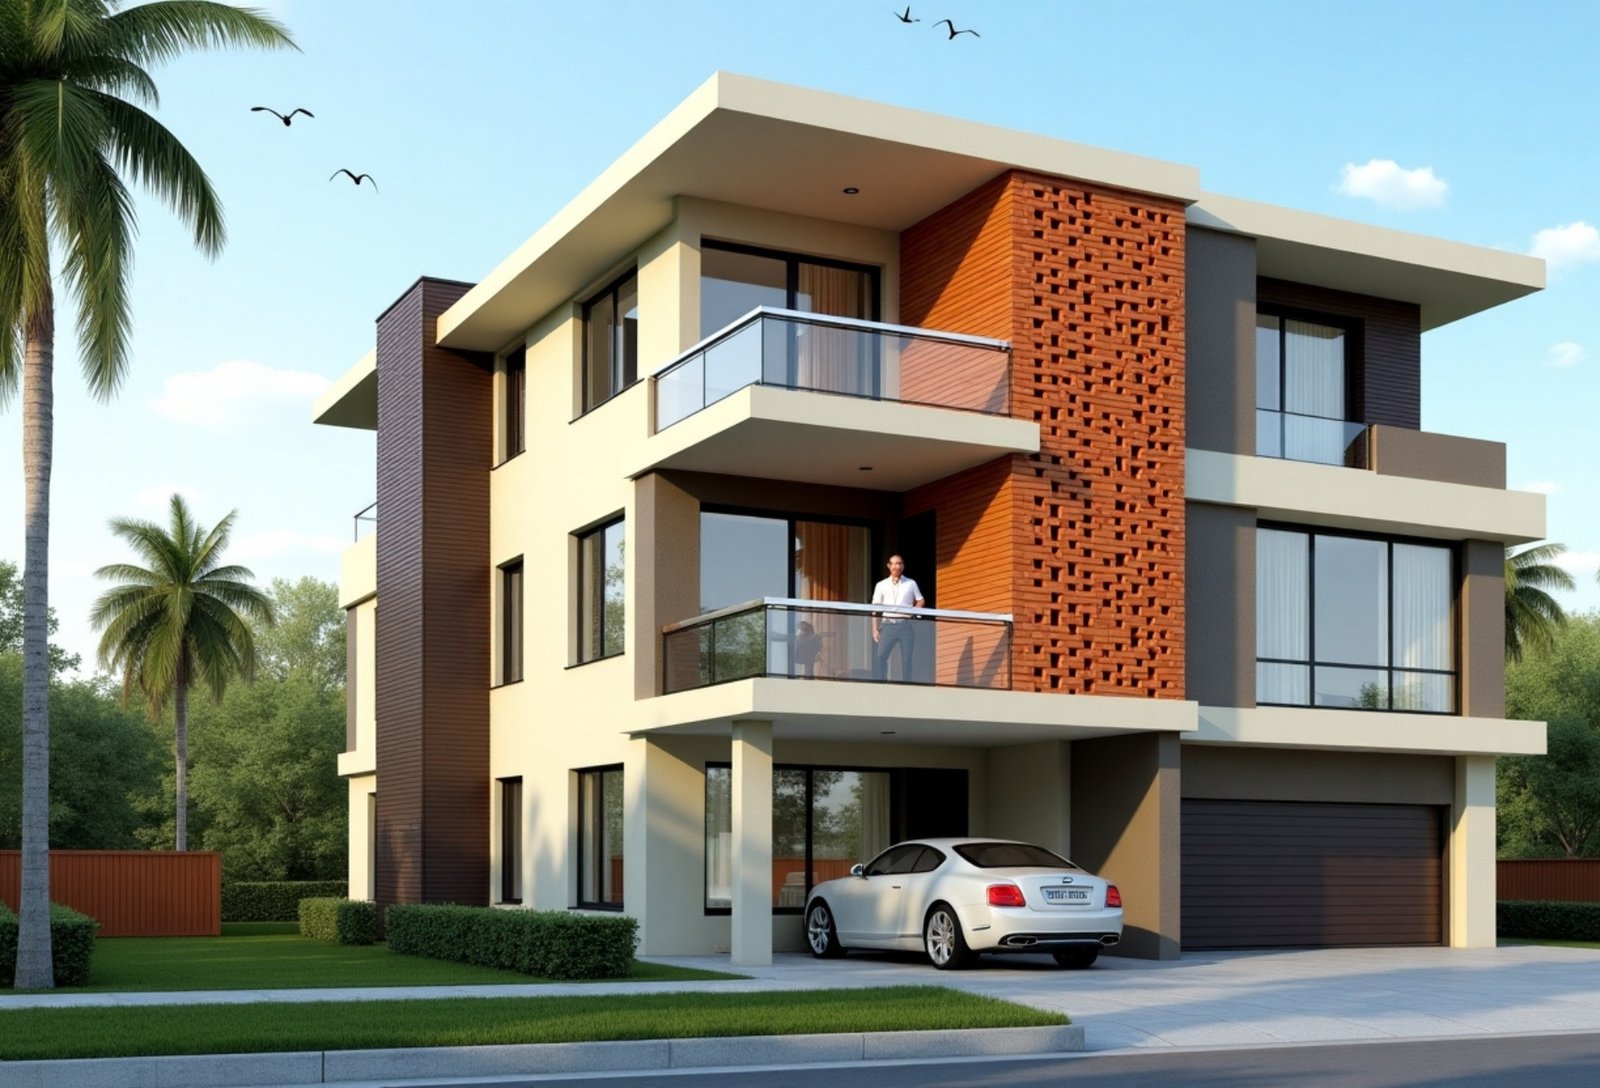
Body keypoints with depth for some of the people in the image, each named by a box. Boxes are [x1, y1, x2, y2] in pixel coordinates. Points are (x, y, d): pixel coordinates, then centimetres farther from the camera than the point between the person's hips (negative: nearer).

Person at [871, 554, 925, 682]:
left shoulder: (911, 584, 14)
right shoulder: (881, 585, 13)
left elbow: (921, 601, 15)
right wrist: (875, 628, -1)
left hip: (906, 624, 0)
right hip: (888, 624, 0)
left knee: (906, 659, 0)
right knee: (880, 656, -12)